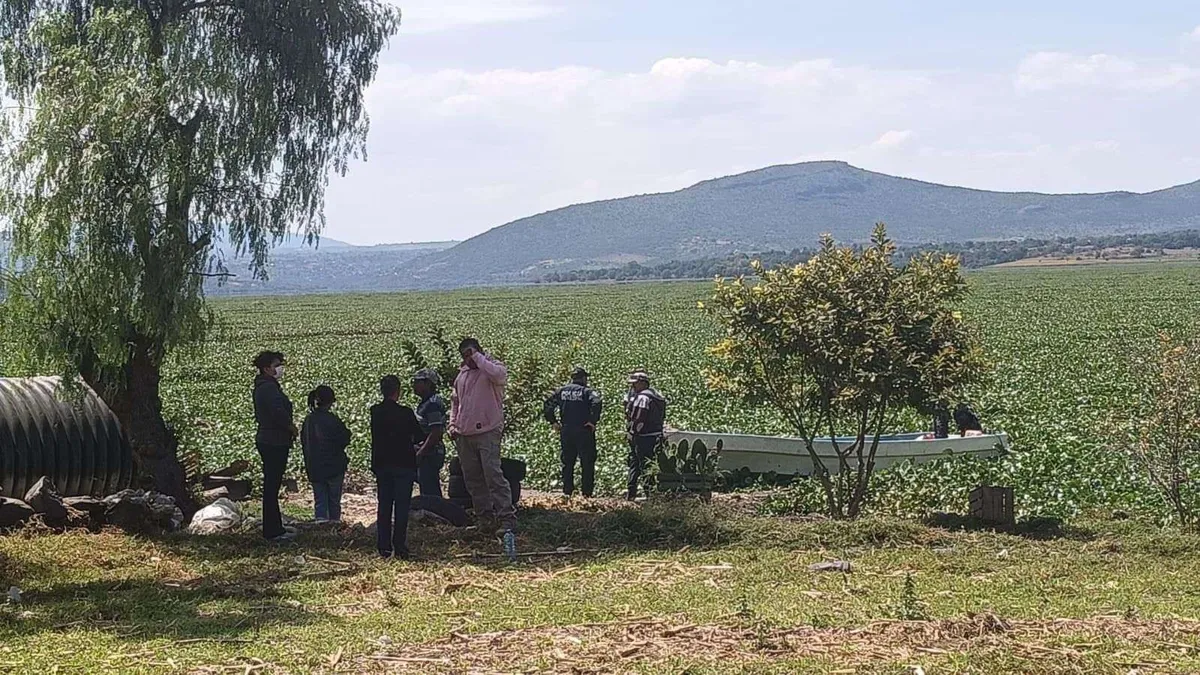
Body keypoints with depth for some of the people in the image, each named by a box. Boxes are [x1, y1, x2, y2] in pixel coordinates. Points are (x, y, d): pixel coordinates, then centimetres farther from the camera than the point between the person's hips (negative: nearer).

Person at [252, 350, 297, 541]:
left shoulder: (261, 387, 15)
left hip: (267, 440, 11)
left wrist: (288, 425, 10)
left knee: (272, 485, 16)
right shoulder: (269, 387, -18)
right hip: (275, 443, -11)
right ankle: (272, 531, -1)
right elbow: (278, 413, -28)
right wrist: (292, 427, -10)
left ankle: (275, 527, 25)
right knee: (272, 485, -5)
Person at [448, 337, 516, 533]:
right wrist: (453, 424, 13)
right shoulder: (462, 374, 16)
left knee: (493, 475, -15)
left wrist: (477, 356, -19)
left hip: (487, 432, -7)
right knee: (472, 478, 11)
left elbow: (497, 375, -29)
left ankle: (507, 517, -16)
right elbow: (455, 401, 27)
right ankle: (484, 515, 22)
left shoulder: (494, 367, -3)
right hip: (464, 435, 7)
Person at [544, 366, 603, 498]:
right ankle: (587, 493, -1)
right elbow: (597, 403, -23)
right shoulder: (587, 391, -4)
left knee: (567, 463, 13)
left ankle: (567, 492, 13)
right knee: (587, 463, 2)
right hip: (584, 431, -4)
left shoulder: (561, 391, 9)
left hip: (565, 431, 4)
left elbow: (547, 406, 6)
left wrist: (553, 422, 10)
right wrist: (593, 421, -17)